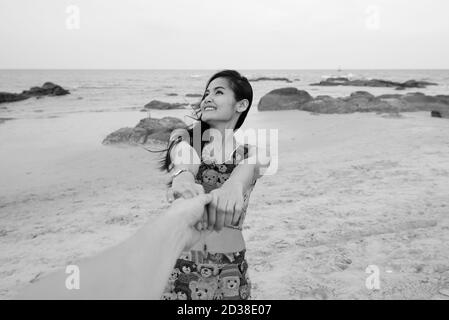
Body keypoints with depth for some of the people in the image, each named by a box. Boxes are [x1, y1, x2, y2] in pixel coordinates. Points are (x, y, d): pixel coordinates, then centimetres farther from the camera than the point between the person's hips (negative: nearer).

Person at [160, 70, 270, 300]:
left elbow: (249, 164, -22)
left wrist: (234, 185, -45)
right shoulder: (184, 137, 2)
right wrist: (182, 176, -45)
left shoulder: (252, 148, 2)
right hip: (179, 259, 0)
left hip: (230, 267, 1)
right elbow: (184, 159, -21)